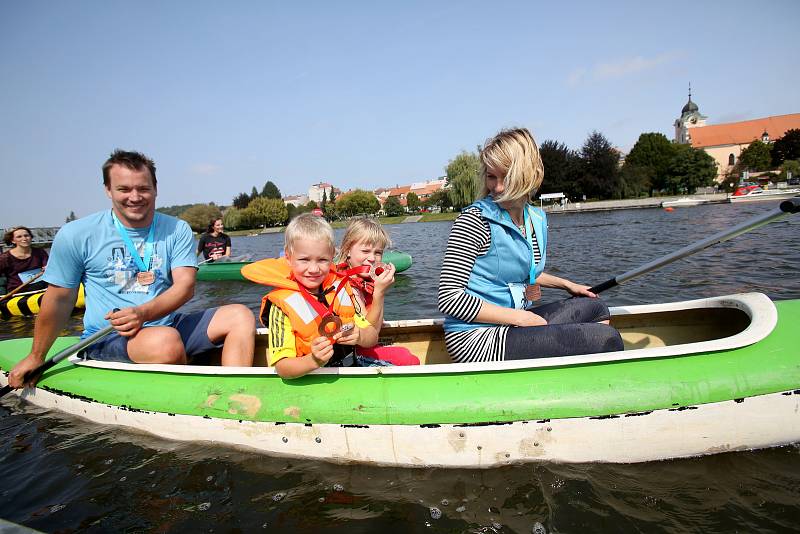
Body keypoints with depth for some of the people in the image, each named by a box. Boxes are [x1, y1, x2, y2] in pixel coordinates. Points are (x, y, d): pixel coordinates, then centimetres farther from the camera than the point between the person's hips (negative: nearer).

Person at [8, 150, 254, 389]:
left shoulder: (177, 230, 3)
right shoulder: (75, 235, 0)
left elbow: (186, 285, -8)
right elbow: (60, 299, 6)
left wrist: (143, 313, -26)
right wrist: (36, 357, 11)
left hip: (169, 325, 3)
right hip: (107, 340, -3)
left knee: (241, 316, -17)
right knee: (166, 340, -36)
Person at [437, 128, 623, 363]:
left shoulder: (538, 220, 8)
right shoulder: (475, 220, -17)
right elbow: (449, 298, -20)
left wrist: (567, 285, 27)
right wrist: (518, 317, -18)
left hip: (509, 323, 9)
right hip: (477, 339, -9)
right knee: (607, 340, -11)